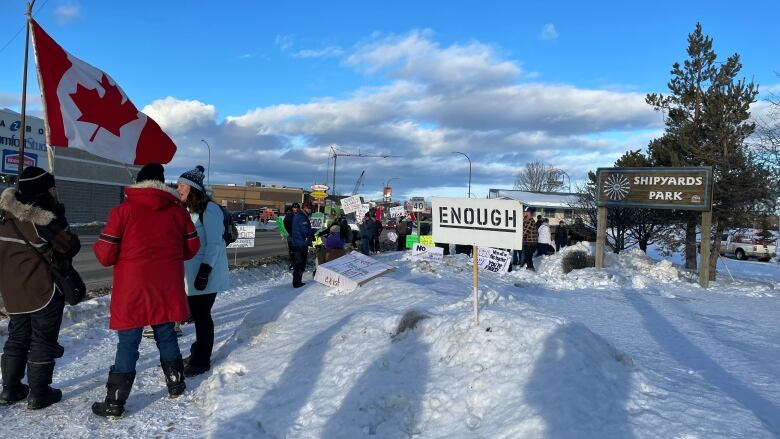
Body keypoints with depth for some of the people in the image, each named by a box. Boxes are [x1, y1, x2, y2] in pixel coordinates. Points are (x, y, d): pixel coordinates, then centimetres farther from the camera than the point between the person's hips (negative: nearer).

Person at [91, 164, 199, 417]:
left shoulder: (123, 211, -7)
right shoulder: (178, 211, 3)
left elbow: (106, 255, -6)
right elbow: (191, 247, 9)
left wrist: (98, 246, 16)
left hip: (132, 289, -3)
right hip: (167, 287, 3)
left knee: (128, 343, 3)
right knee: (166, 335, 17)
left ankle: (115, 403, 9)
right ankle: (176, 384, 30)